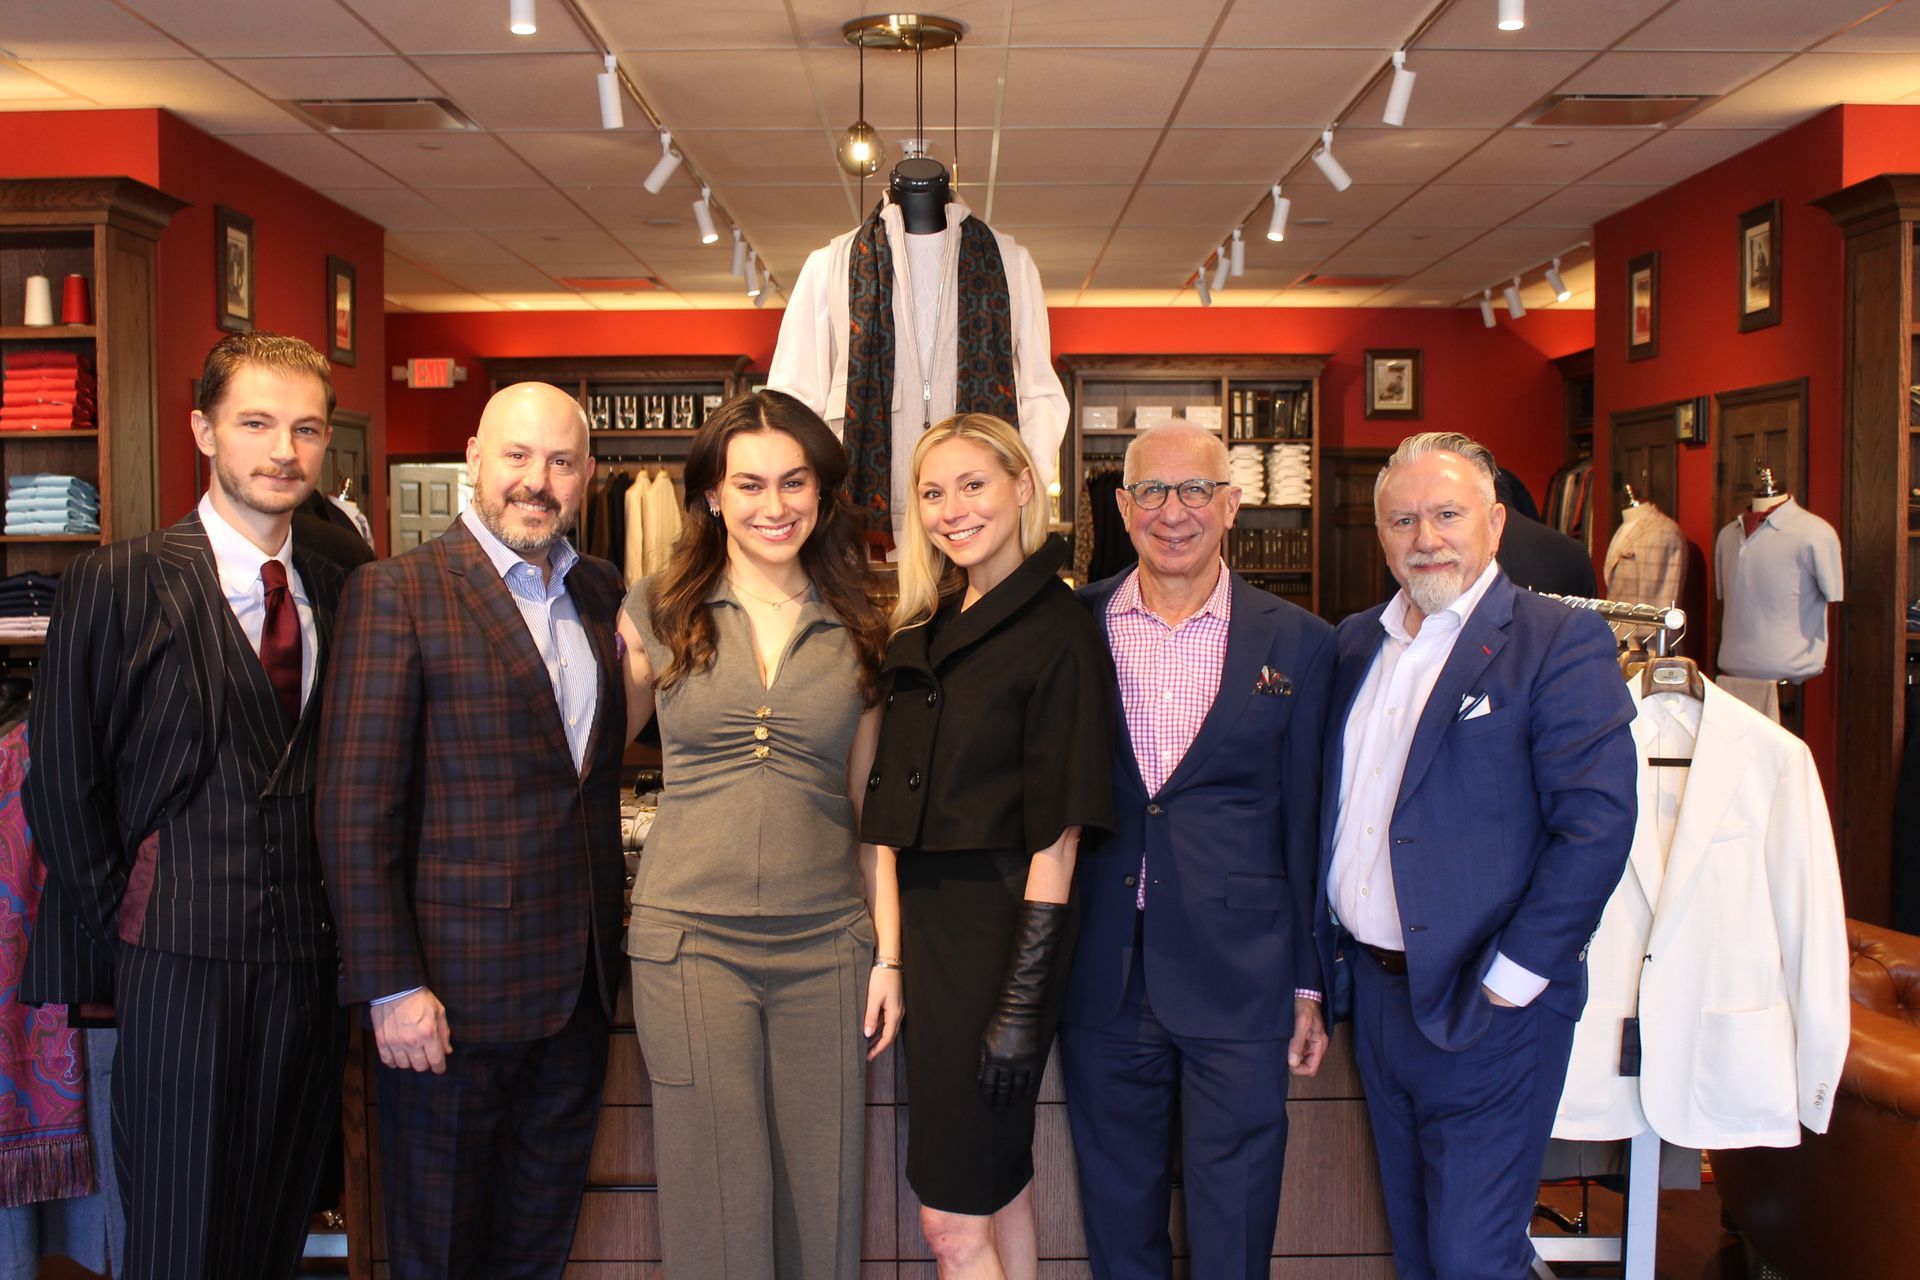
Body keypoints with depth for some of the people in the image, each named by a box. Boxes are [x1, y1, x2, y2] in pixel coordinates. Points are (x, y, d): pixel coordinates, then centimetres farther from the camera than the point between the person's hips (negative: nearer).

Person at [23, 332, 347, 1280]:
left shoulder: (339, 595, 7)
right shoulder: (116, 585, -6)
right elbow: (60, 784, -4)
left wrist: (343, 927, 5)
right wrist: (119, 928, -3)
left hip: (312, 957, 4)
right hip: (181, 967, -4)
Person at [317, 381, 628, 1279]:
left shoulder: (603, 594, 9)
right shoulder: (397, 592, -10)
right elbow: (356, 810, -13)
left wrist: (606, 941, 7)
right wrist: (391, 986, -15)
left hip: (578, 984, 6)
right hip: (456, 989, -5)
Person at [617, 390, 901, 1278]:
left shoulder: (859, 633, 6)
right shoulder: (657, 611, 2)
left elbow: (870, 806, 9)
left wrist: (889, 953, 6)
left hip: (827, 945, 2)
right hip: (690, 934, -1)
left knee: (821, 1201, 9)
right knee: (715, 1203, 4)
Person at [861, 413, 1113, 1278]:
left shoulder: (1055, 631, -11)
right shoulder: (923, 632, 11)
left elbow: (1057, 833, -15)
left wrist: (1023, 1002, -17)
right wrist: (890, 951, 8)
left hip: (1002, 925, -7)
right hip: (928, 920, 7)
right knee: (998, 1187, 19)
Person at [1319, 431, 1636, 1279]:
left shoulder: (1560, 643, -11)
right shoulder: (1355, 644, 10)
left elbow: (1597, 822, -18)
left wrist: (1507, 981, -17)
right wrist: (1319, 964, 8)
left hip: (1484, 1008, -6)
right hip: (1378, 992, 6)